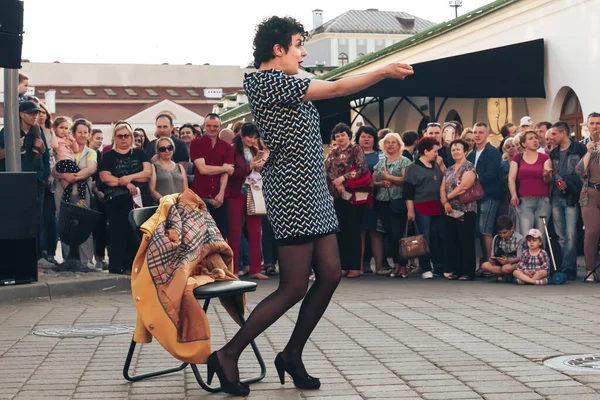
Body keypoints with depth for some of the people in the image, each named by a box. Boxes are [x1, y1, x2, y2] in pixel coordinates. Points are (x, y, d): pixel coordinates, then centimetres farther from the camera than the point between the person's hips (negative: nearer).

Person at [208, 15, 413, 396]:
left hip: (313, 193, 10)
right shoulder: (268, 80, -13)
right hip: (292, 194, -10)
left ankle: (292, 355, 16)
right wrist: (386, 71, -6)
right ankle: (228, 354, 2)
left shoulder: (284, 85, 18)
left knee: (330, 274, 6)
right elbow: (335, 89, -12)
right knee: (294, 287, -8)